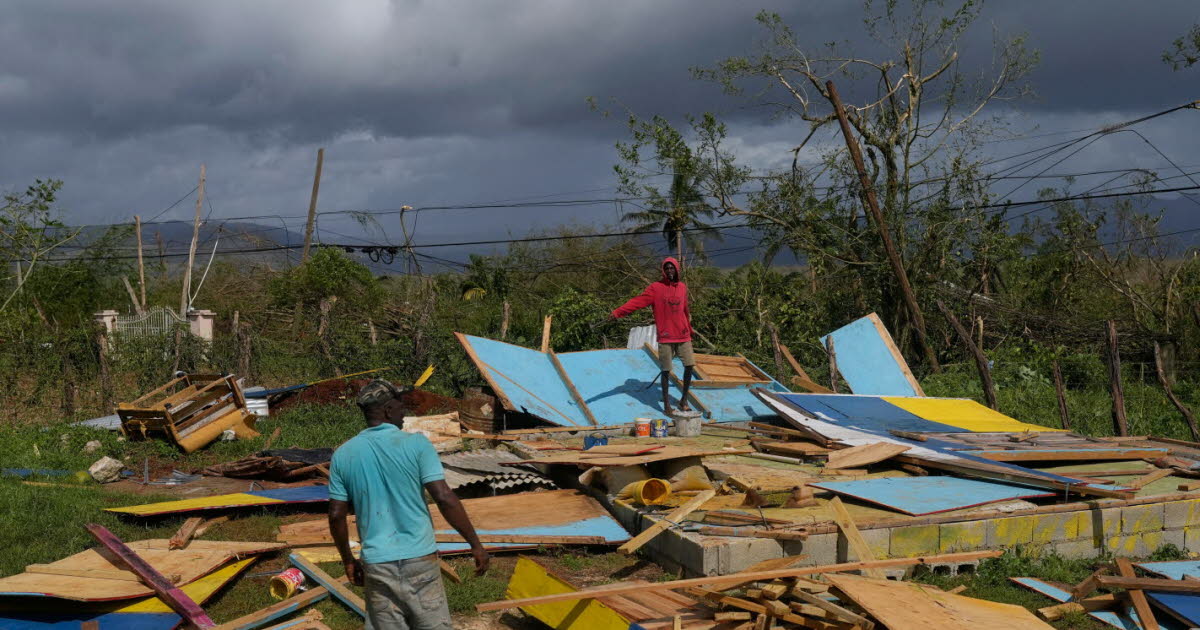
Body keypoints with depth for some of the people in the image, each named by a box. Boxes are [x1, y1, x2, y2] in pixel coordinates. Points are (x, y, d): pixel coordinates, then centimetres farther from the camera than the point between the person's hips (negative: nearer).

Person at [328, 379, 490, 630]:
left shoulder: (343, 455, 3)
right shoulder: (416, 444, -7)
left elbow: (336, 516, 4)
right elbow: (444, 498, -12)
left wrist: (348, 560, 17)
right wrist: (476, 545, -5)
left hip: (377, 564, 3)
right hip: (419, 558, -3)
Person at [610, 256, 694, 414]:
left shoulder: (682, 287, 9)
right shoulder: (656, 288, -4)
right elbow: (638, 302, -13)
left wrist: (689, 329, 31)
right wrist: (618, 312, -25)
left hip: (683, 336, 4)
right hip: (665, 337, -4)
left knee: (689, 365, 0)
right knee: (666, 370, -1)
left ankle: (684, 400, 15)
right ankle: (666, 404, 10)